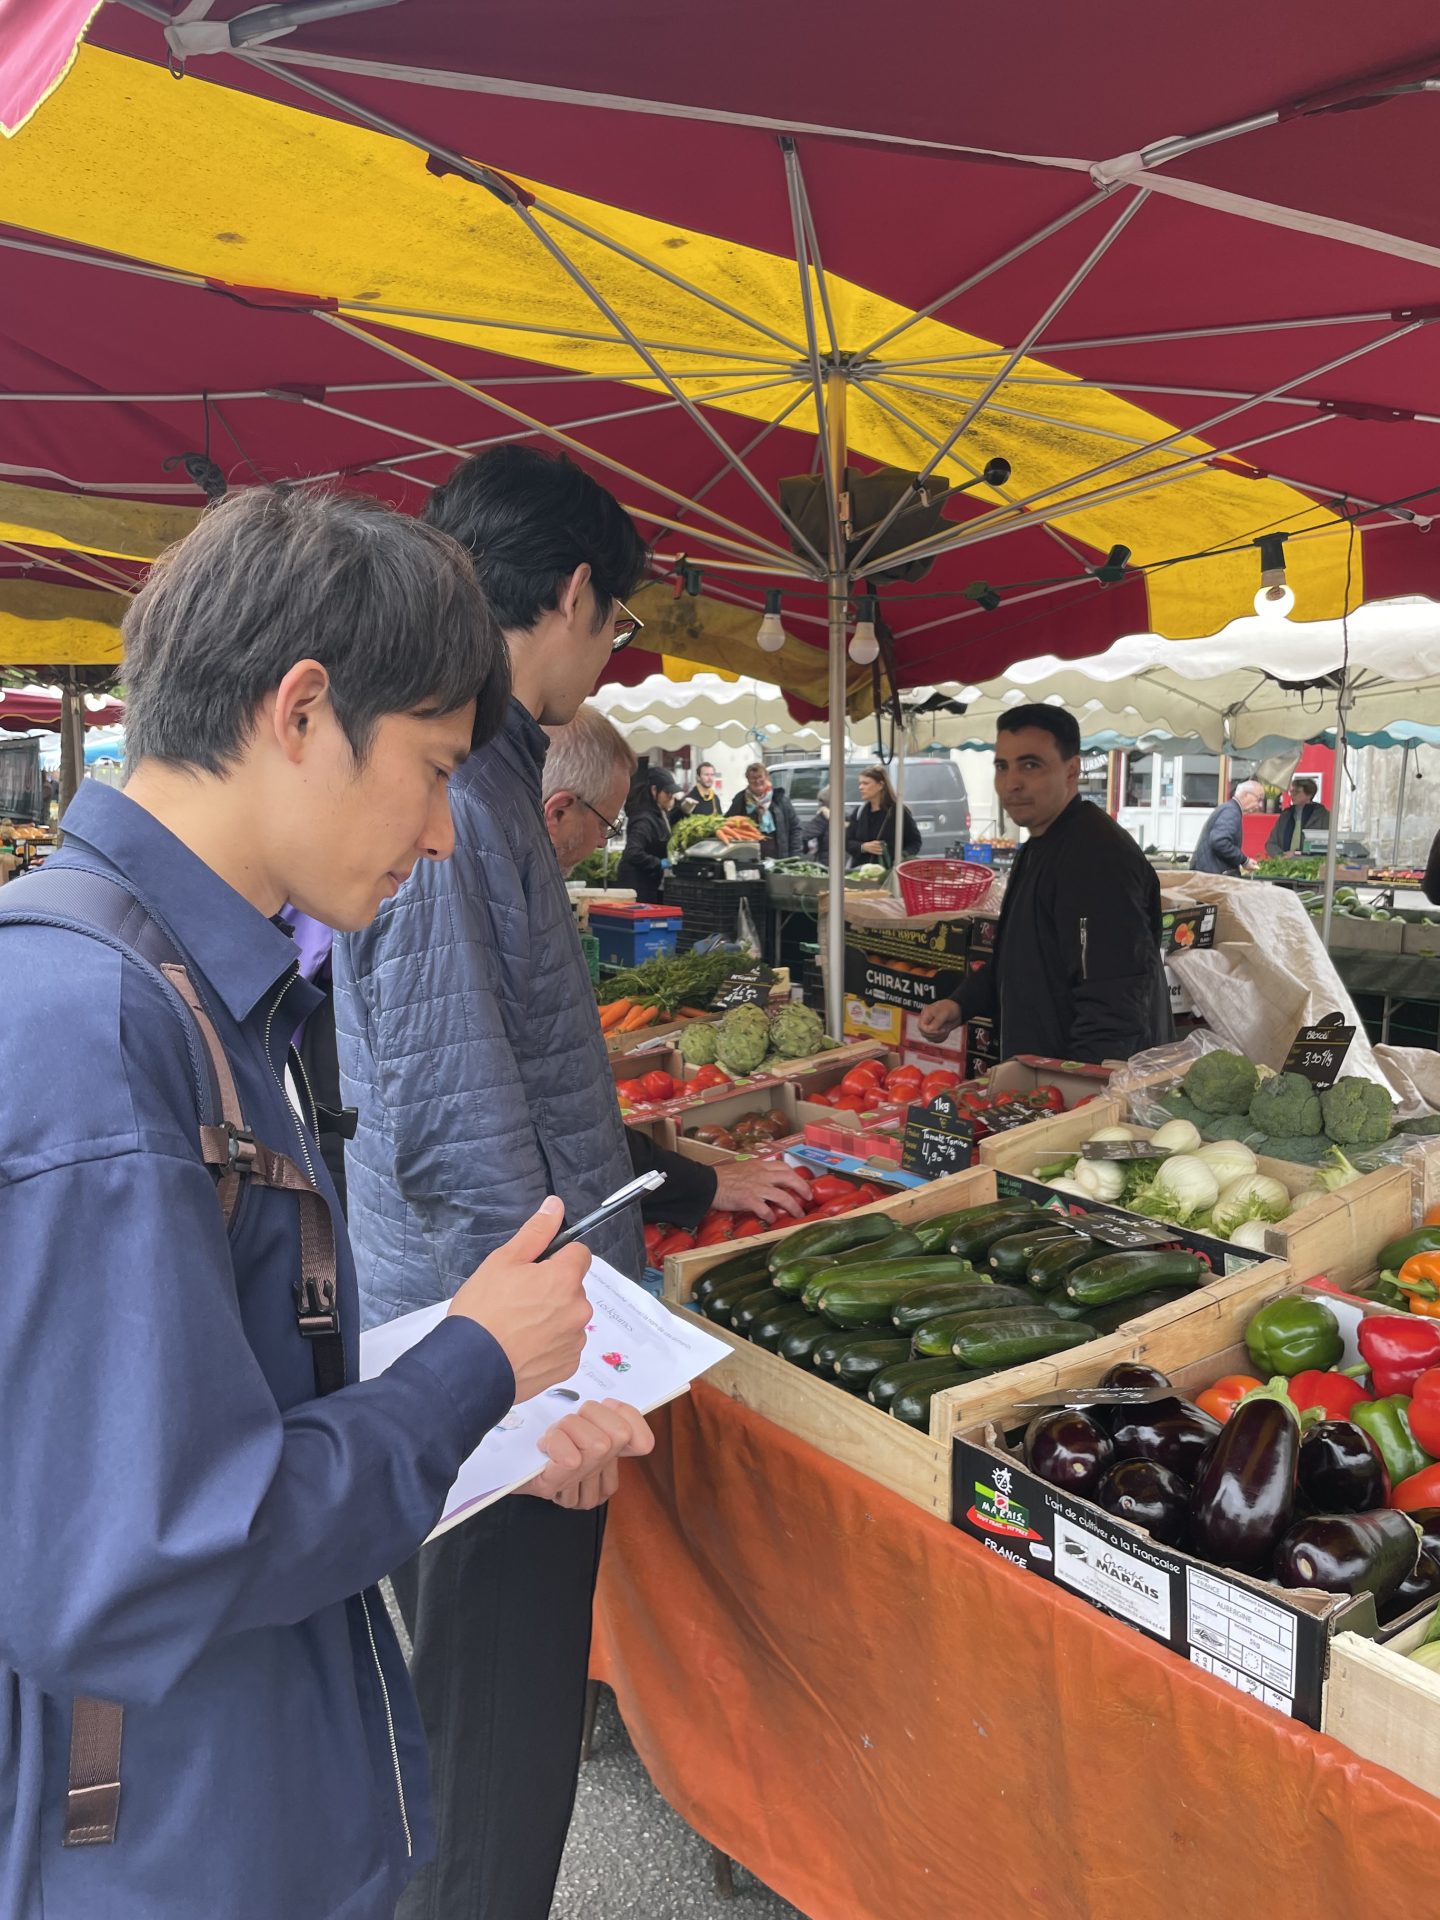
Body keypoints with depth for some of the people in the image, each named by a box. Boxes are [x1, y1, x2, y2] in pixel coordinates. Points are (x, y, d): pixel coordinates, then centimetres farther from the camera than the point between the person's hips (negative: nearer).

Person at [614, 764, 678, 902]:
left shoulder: (660, 814, 8)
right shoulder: (644, 819, -22)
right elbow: (633, 853, -33)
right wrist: (660, 863, -23)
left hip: (653, 884, 10)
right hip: (639, 888, -10)